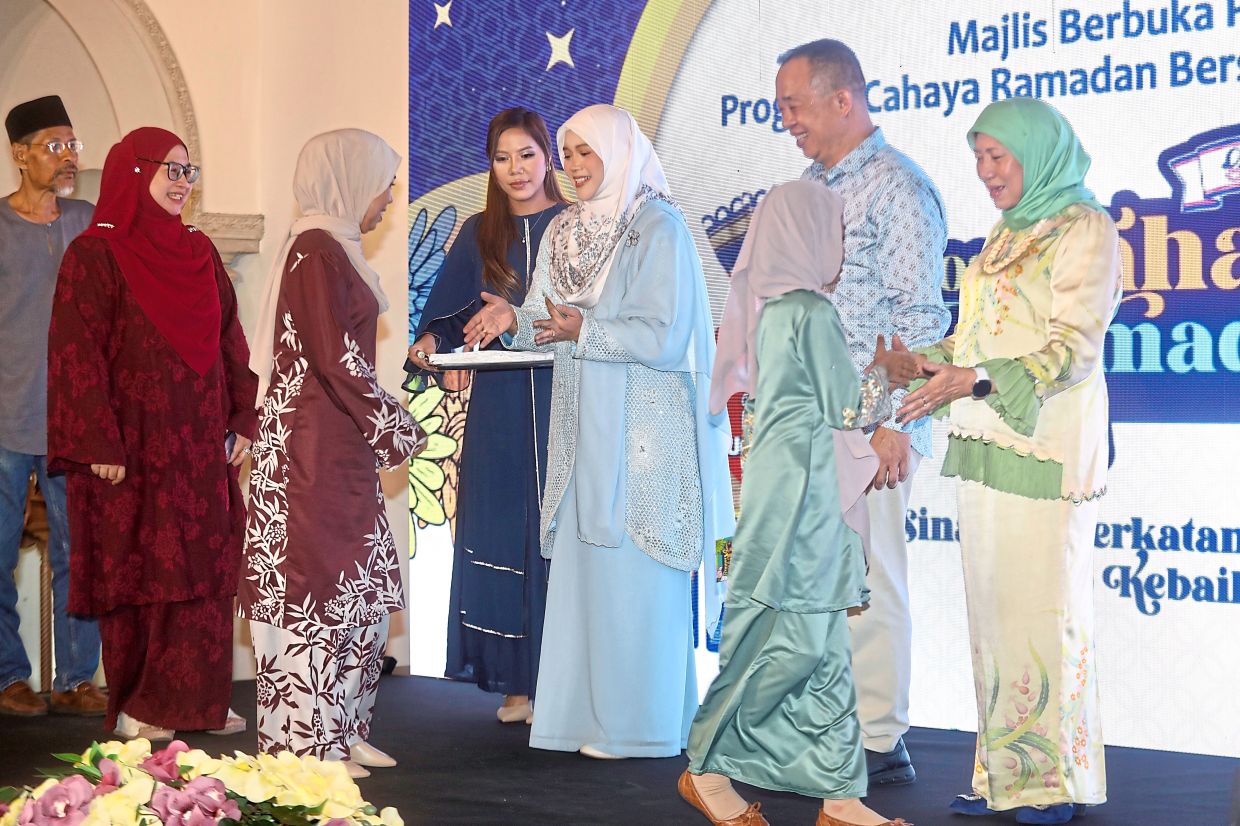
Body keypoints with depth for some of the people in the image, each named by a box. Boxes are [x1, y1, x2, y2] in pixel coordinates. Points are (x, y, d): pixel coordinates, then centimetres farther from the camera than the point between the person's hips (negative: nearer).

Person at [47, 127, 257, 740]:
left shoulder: (199, 252, 13)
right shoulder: (94, 254, -6)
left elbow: (229, 340, 15)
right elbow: (78, 353, -11)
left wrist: (243, 420, 8)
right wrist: (100, 446, -17)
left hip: (201, 447, 6)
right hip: (133, 448, -6)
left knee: (204, 574, 5)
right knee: (138, 574, 0)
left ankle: (195, 701, 13)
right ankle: (136, 709, 9)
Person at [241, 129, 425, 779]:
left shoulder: (332, 250, 16)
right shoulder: (316, 251, -13)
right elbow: (334, 358, -18)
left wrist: (384, 426, 14)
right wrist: (393, 429, -11)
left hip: (339, 447, 10)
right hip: (315, 449, -10)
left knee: (358, 584, 12)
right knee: (318, 584, -5)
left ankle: (341, 730, 19)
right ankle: (309, 742, 1)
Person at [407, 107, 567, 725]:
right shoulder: (478, 235, 12)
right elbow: (451, 315, 10)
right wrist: (430, 341, -10)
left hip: (564, 405, -3)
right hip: (498, 411, 3)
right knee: (501, 535, 1)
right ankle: (518, 680, 7)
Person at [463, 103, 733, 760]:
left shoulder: (658, 228, -9)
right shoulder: (565, 232, 14)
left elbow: (666, 334, -16)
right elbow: (553, 324, 10)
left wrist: (585, 330, -23)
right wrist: (517, 320, -9)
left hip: (644, 427, -7)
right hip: (583, 426, 7)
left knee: (635, 575, -3)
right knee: (583, 569, 7)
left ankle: (640, 723, 5)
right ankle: (590, 712, 15)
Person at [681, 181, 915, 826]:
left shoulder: (772, 310, 14)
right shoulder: (811, 313, -14)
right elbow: (847, 408, -8)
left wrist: (877, 373, 19)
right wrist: (882, 373, 9)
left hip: (791, 489, 9)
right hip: (801, 490, -9)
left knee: (821, 643, 7)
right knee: (795, 636, -3)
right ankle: (707, 767, 6)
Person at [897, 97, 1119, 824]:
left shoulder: (1085, 230, -4)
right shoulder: (1007, 235, 19)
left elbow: (1074, 348, -13)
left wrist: (974, 381, -22)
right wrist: (918, 363, 8)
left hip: (1047, 449, -7)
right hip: (985, 445, 7)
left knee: (1046, 610, -4)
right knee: (992, 608, 7)